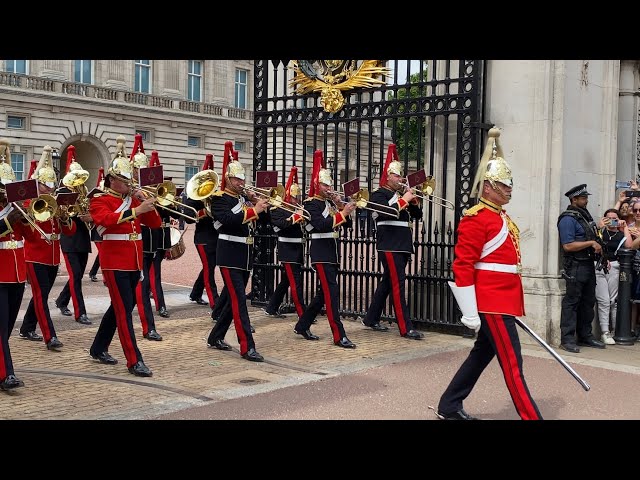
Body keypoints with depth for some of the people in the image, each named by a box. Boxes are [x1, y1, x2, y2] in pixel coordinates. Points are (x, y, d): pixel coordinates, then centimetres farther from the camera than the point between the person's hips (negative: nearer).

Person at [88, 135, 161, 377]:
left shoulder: (133, 200, 14)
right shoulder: (99, 200, -5)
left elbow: (155, 223, 11)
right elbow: (107, 219, -27)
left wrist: (149, 205, -7)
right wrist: (136, 210, -32)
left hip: (134, 262, 7)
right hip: (115, 263, -7)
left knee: (119, 307, 15)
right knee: (124, 310, -9)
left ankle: (98, 349, 31)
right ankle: (134, 361, -7)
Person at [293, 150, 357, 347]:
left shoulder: (330, 202, 14)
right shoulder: (311, 204, -9)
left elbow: (341, 223, 9)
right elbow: (321, 224, -24)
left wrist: (340, 205, -5)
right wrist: (342, 213, -25)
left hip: (331, 251, 9)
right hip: (321, 252, -9)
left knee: (324, 292, 13)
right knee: (332, 292, -11)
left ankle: (302, 326, 25)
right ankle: (339, 336, -10)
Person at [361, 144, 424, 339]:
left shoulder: (401, 194, 18)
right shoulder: (378, 195, -5)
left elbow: (417, 215, 17)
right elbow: (386, 212, -23)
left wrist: (414, 200, -1)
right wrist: (404, 199, -18)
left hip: (403, 245, 8)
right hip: (390, 245, -8)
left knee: (387, 282, 13)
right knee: (398, 284, -10)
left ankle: (371, 319, 24)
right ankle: (406, 328, -10)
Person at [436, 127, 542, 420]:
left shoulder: (501, 219, 17)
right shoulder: (476, 219, -13)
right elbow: (462, 265, -18)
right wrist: (470, 313, -19)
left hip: (502, 302, 10)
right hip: (493, 304, -10)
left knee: (482, 355, 15)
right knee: (512, 364, -6)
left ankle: (449, 407, 26)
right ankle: (531, 417, -1)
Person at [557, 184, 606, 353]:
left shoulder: (585, 215, 16)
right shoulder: (568, 219, -13)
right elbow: (568, 245, -20)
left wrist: (598, 247, 8)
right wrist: (591, 243, -16)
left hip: (588, 264, 9)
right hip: (575, 267, -9)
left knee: (588, 302, 14)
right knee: (571, 302, -5)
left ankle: (585, 335, 23)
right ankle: (567, 339, -2)